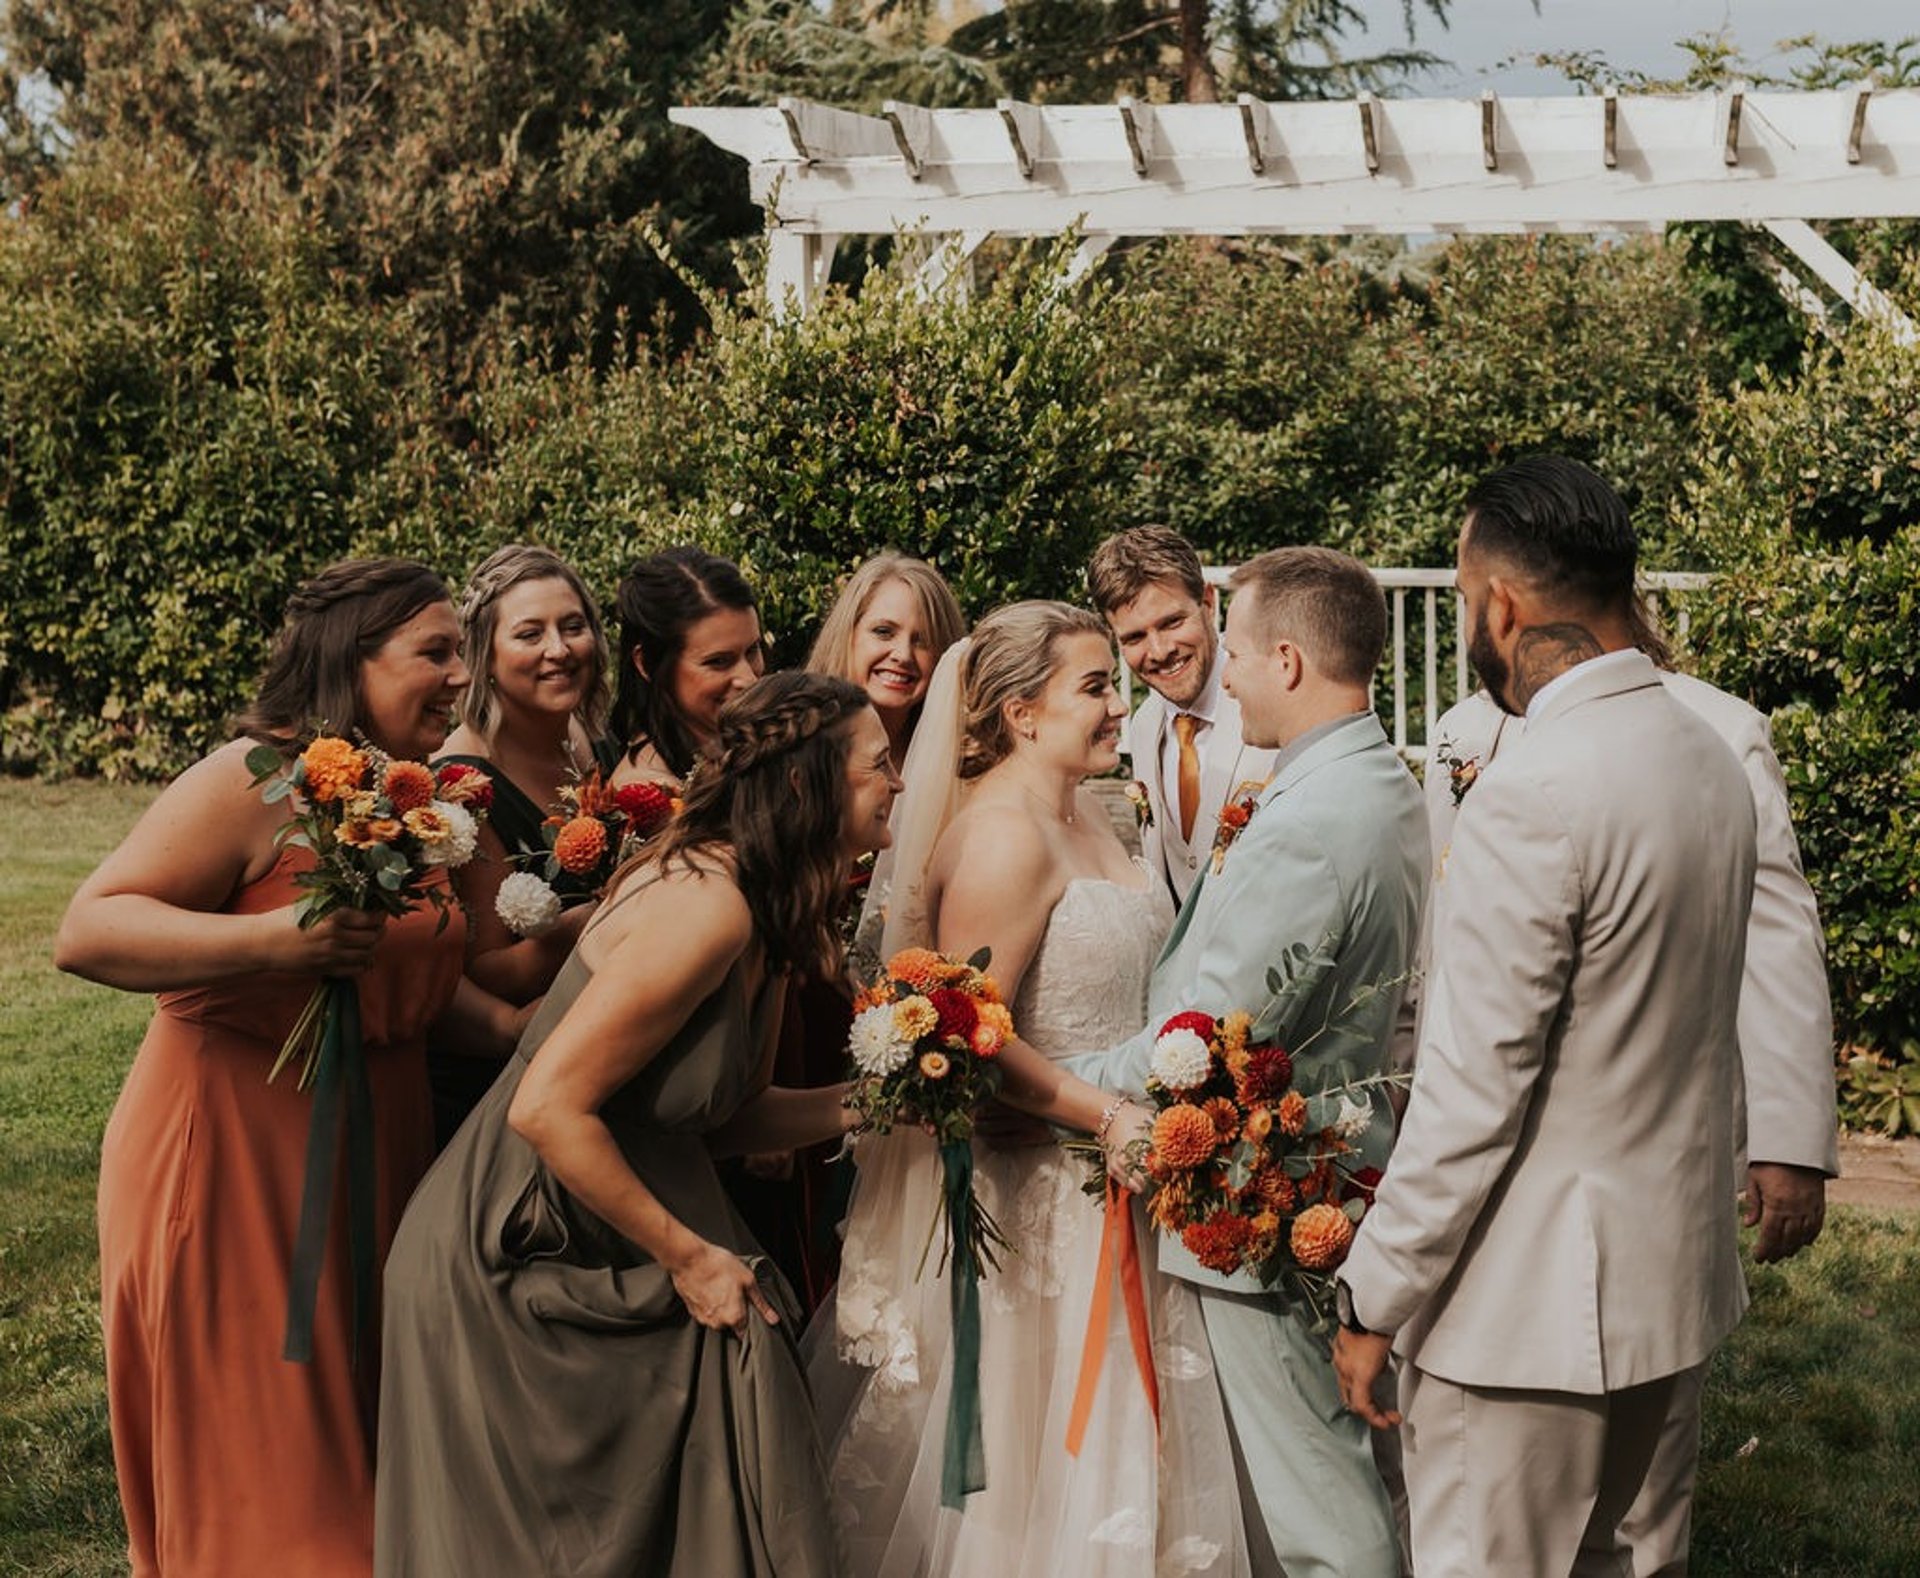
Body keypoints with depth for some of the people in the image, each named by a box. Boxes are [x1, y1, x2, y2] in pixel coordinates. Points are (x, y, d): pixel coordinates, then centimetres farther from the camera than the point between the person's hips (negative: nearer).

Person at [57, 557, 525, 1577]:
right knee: (252, 1465, 3)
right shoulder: (255, 784, -16)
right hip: (236, 1157, -7)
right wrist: (274, 939, -31)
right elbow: (87, 932, -21)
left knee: (355, 1445, 16)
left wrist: (507, 1026, 5)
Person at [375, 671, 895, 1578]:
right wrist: (686, 1257, -18)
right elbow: (547, 1110, -27)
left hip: (601, 1259, 9)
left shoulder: (765, 915, 5)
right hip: (515, 1263, -9)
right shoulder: (705, 908, -24)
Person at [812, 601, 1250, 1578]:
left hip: (1103, 1188, 9)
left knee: (1106, 1441, 17)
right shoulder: (1002, 833, -20)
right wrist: (1109, 1117, -22)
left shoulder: (1084, 817, 9)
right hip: (1035, 1188, -9)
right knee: (1031, 1435, 4)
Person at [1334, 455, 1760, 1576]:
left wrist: (1376, 1304, -13)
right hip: (1676, 1266, 9)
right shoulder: (1712, 758, 5)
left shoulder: (1532, 796, -22)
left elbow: (1476, 1091, -21)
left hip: (1535, 1298, -8)